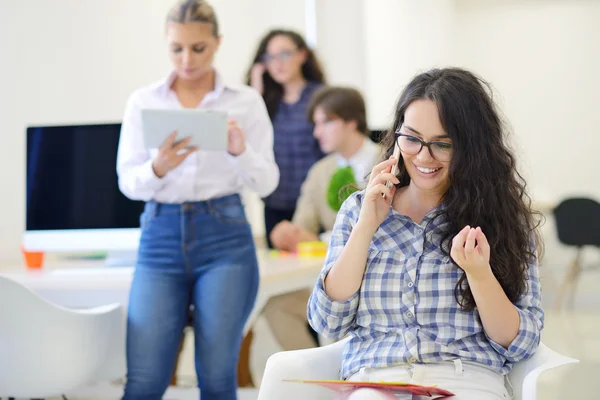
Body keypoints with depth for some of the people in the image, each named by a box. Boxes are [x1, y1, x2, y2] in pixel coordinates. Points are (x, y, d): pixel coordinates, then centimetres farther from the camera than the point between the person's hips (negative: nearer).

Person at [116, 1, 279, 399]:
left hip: (225, 236, -1)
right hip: (162, 236, 1)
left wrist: (241, 151, -21)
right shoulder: (143, 101, 7)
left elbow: (266, 183, 1)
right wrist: (158, 167, -20)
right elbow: (129, 183, 3)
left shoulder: (246, 101, 5)